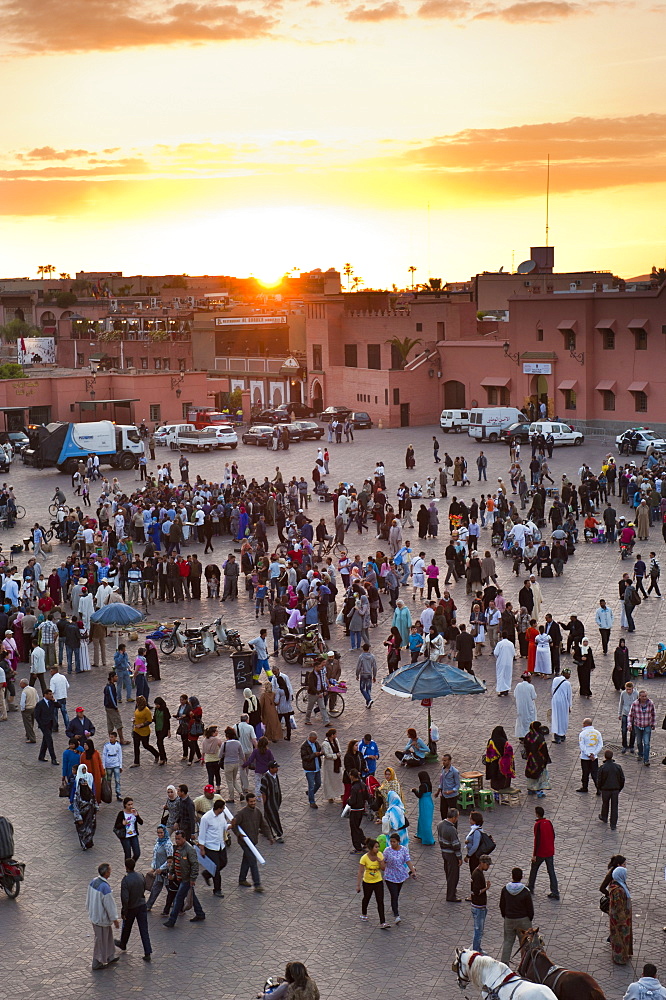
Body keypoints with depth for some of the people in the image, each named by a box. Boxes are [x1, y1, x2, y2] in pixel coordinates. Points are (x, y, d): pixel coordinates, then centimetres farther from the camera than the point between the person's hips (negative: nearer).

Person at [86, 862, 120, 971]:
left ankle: (110, 957, 40)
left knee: (108, 935, 25)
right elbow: (109, 905, -22)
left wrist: (90, 910, 25)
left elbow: (88, 899, 9)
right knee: (101, 940, 9)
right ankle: (97, 963, 24)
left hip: (94, 915, 9)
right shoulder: (105, 887, -30)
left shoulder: (93, 882, -4)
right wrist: (115, 919, -11)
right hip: (102, 918, -9)